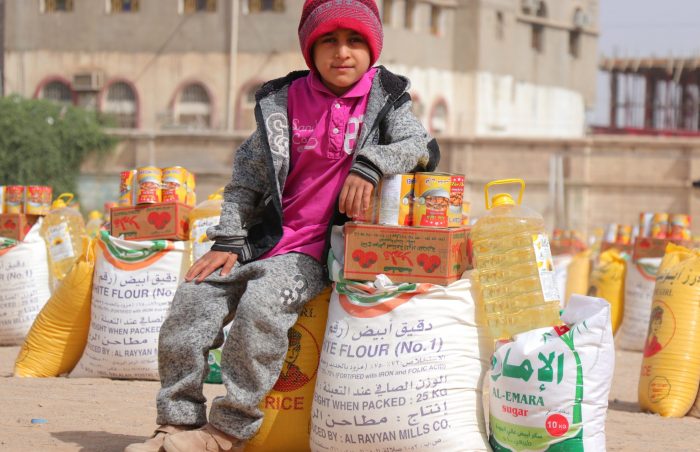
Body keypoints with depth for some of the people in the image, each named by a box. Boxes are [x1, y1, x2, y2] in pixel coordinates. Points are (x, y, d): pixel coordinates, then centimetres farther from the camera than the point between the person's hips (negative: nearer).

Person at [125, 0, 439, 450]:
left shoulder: (385, 98, 3)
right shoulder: (283, 101, 8)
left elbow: (423, 146, -11)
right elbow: (247, 176, 9)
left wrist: (370, 163, -27)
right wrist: (227, 242, 1)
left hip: (321, 249, -4)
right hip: (265, 240, 4)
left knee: (261, 302, -29)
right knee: (192, 300, -13)